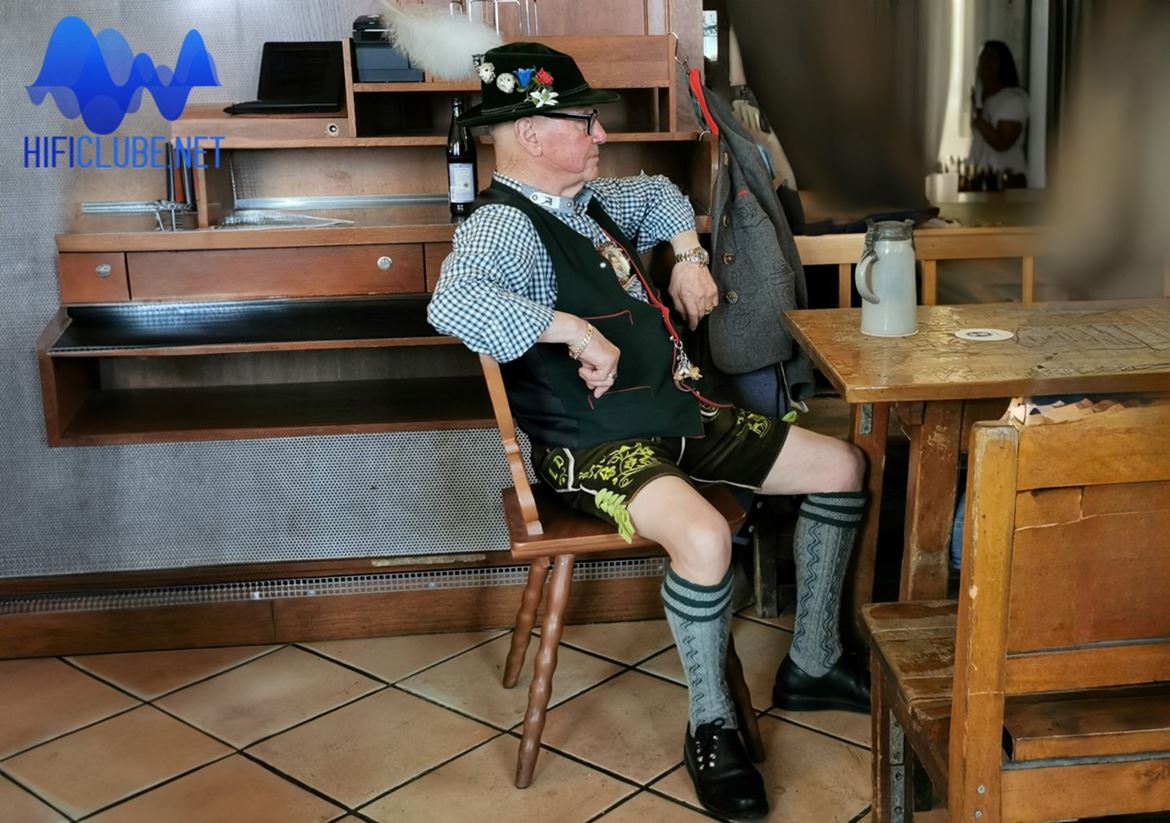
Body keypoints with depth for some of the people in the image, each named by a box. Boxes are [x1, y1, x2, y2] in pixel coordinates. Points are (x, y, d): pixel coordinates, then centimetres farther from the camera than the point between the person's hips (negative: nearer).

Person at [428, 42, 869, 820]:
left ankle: (812, 665, 22)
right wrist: (577, 330, -34)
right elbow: (453, 303, -39)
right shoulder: (502, 226, -16)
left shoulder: (585, 199, 13)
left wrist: (689, 255, 17)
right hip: (599, 448, -10)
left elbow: (659, 194, 35)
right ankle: (711, 726, -10)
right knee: (705, 535, -37)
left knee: (843, 466, 9)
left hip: (681, 414, 10)